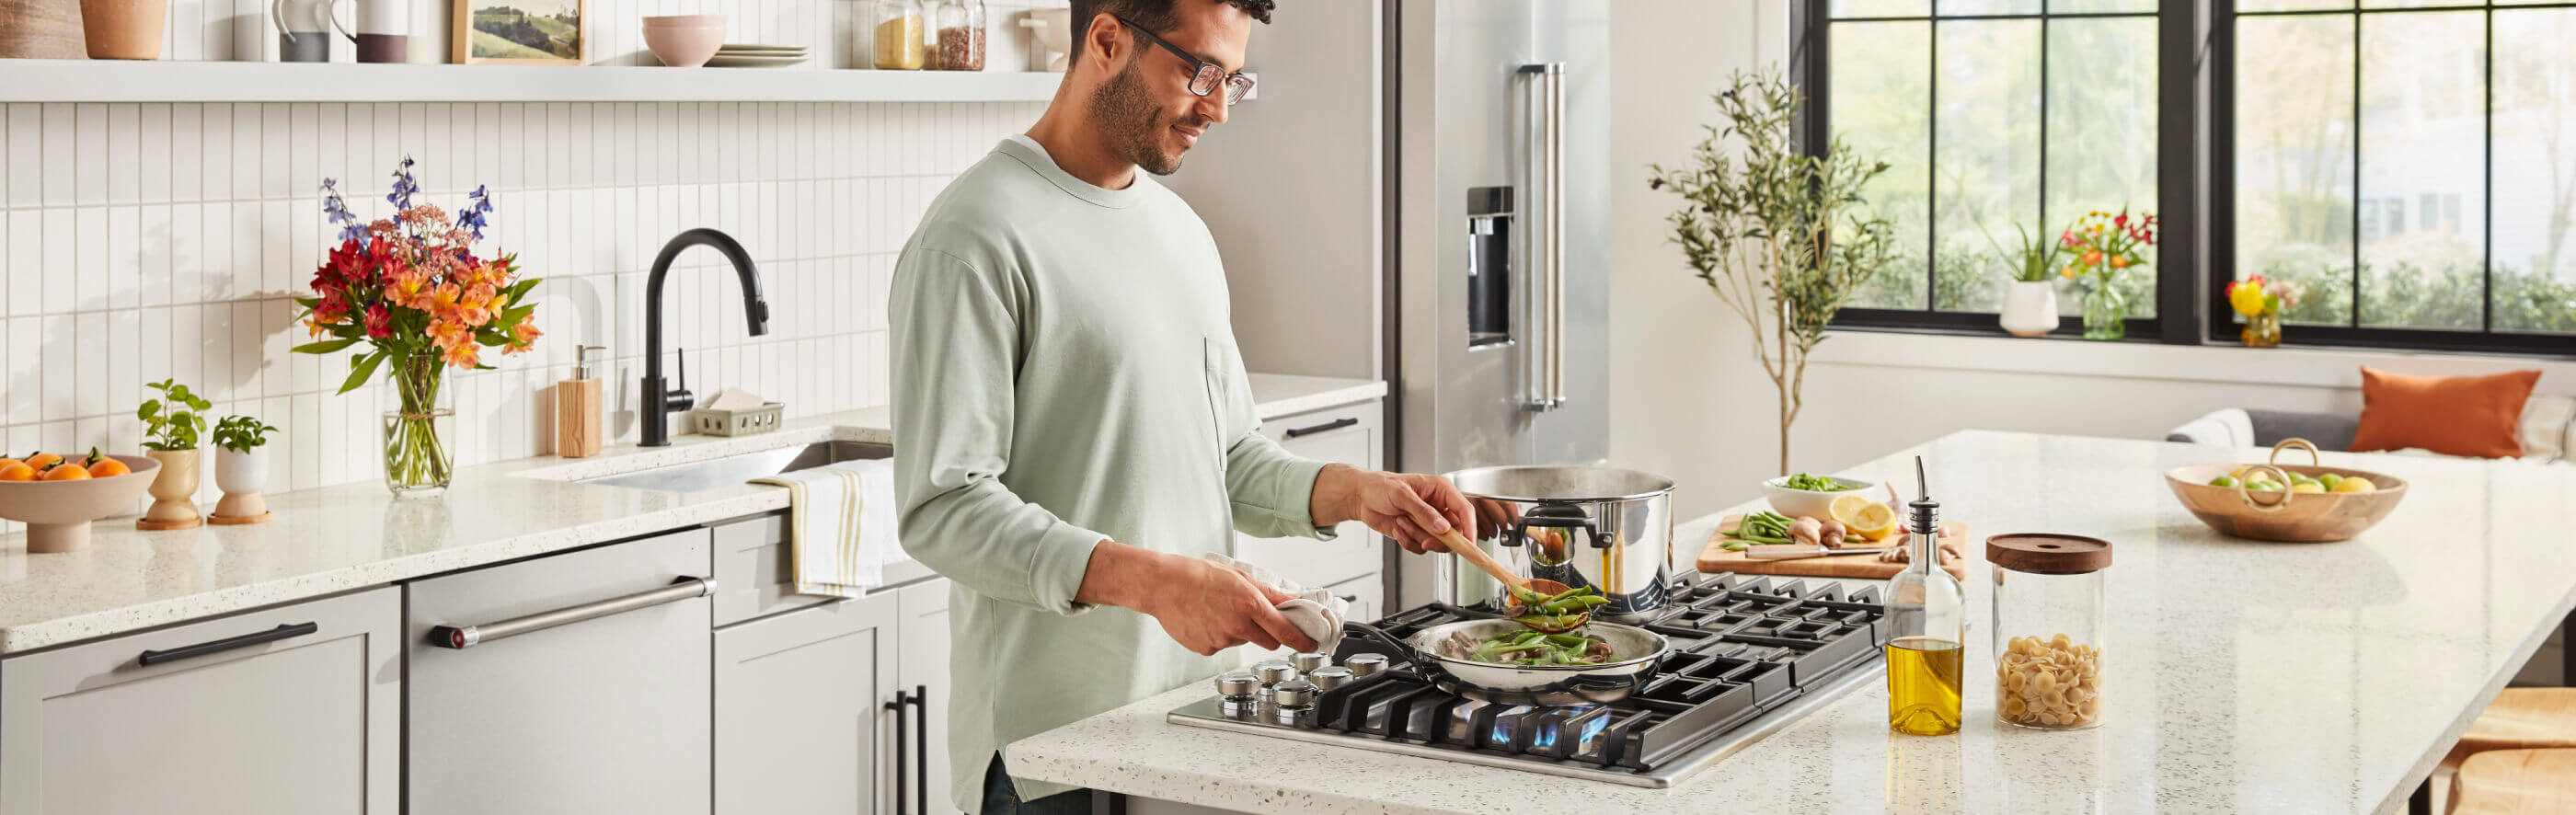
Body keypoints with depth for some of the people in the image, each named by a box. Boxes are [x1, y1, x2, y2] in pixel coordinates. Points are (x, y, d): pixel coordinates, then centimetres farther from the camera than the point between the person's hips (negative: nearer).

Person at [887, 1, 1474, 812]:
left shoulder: (1181, 228, 14)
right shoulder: (979, 237, -13)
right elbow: (943, 510, -19)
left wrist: (1351, 490, 0)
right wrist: (1151, 581, -29)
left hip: (1194, 712, 8)